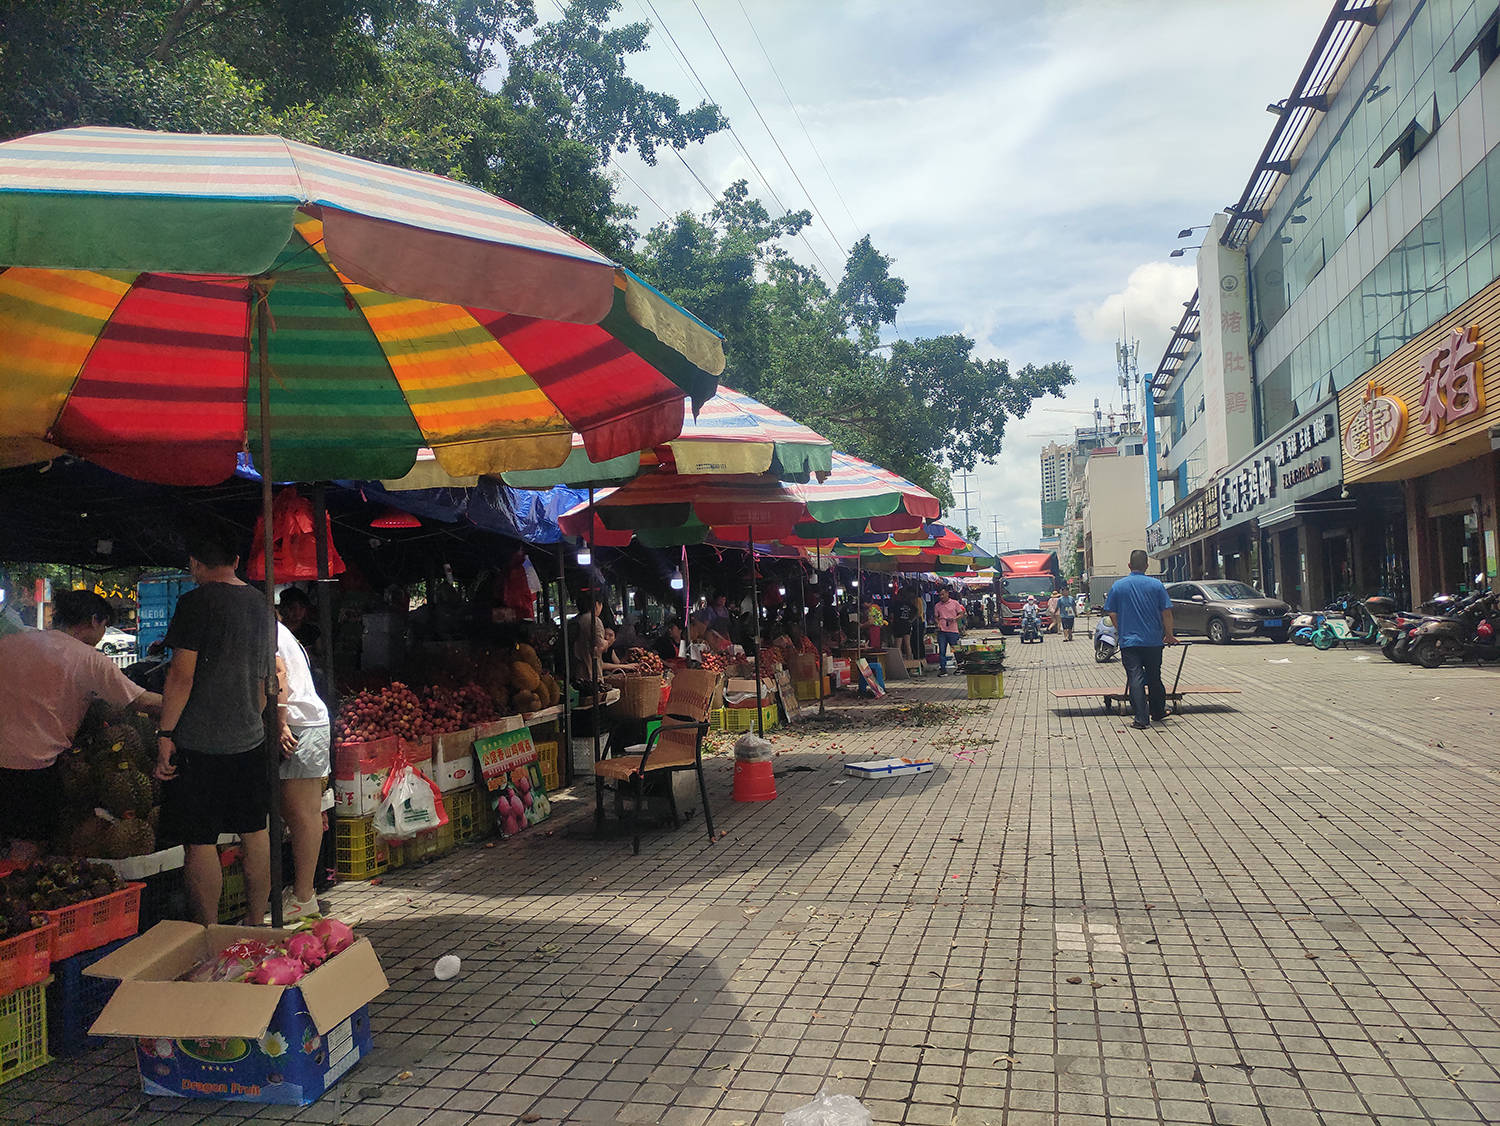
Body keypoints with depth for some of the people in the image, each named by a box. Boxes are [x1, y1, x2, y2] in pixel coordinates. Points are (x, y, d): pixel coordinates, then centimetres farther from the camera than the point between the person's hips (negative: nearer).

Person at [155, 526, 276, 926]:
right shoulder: (261, 604, 11)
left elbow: (182, 674, -14)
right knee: (254, 833, 13)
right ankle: (256, 924, 23)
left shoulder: (196, 602, -9)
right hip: (250, 739, 7)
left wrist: (166, 733, -9)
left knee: (200, 841, 1)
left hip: (200, 742, -6)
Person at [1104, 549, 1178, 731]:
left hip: (1129, 641, -1)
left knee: (1136, 679, -3)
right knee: (1154, 677, 16)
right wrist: (1169, 635, 11)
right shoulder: (1156, 585, -3)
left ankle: (1141, 719, -9)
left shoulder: (1118, 586, -2)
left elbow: (1112, 614, 2)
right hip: (1153, 641, 1)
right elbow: (1167, 612, -2)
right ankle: (1158, 712, 31)